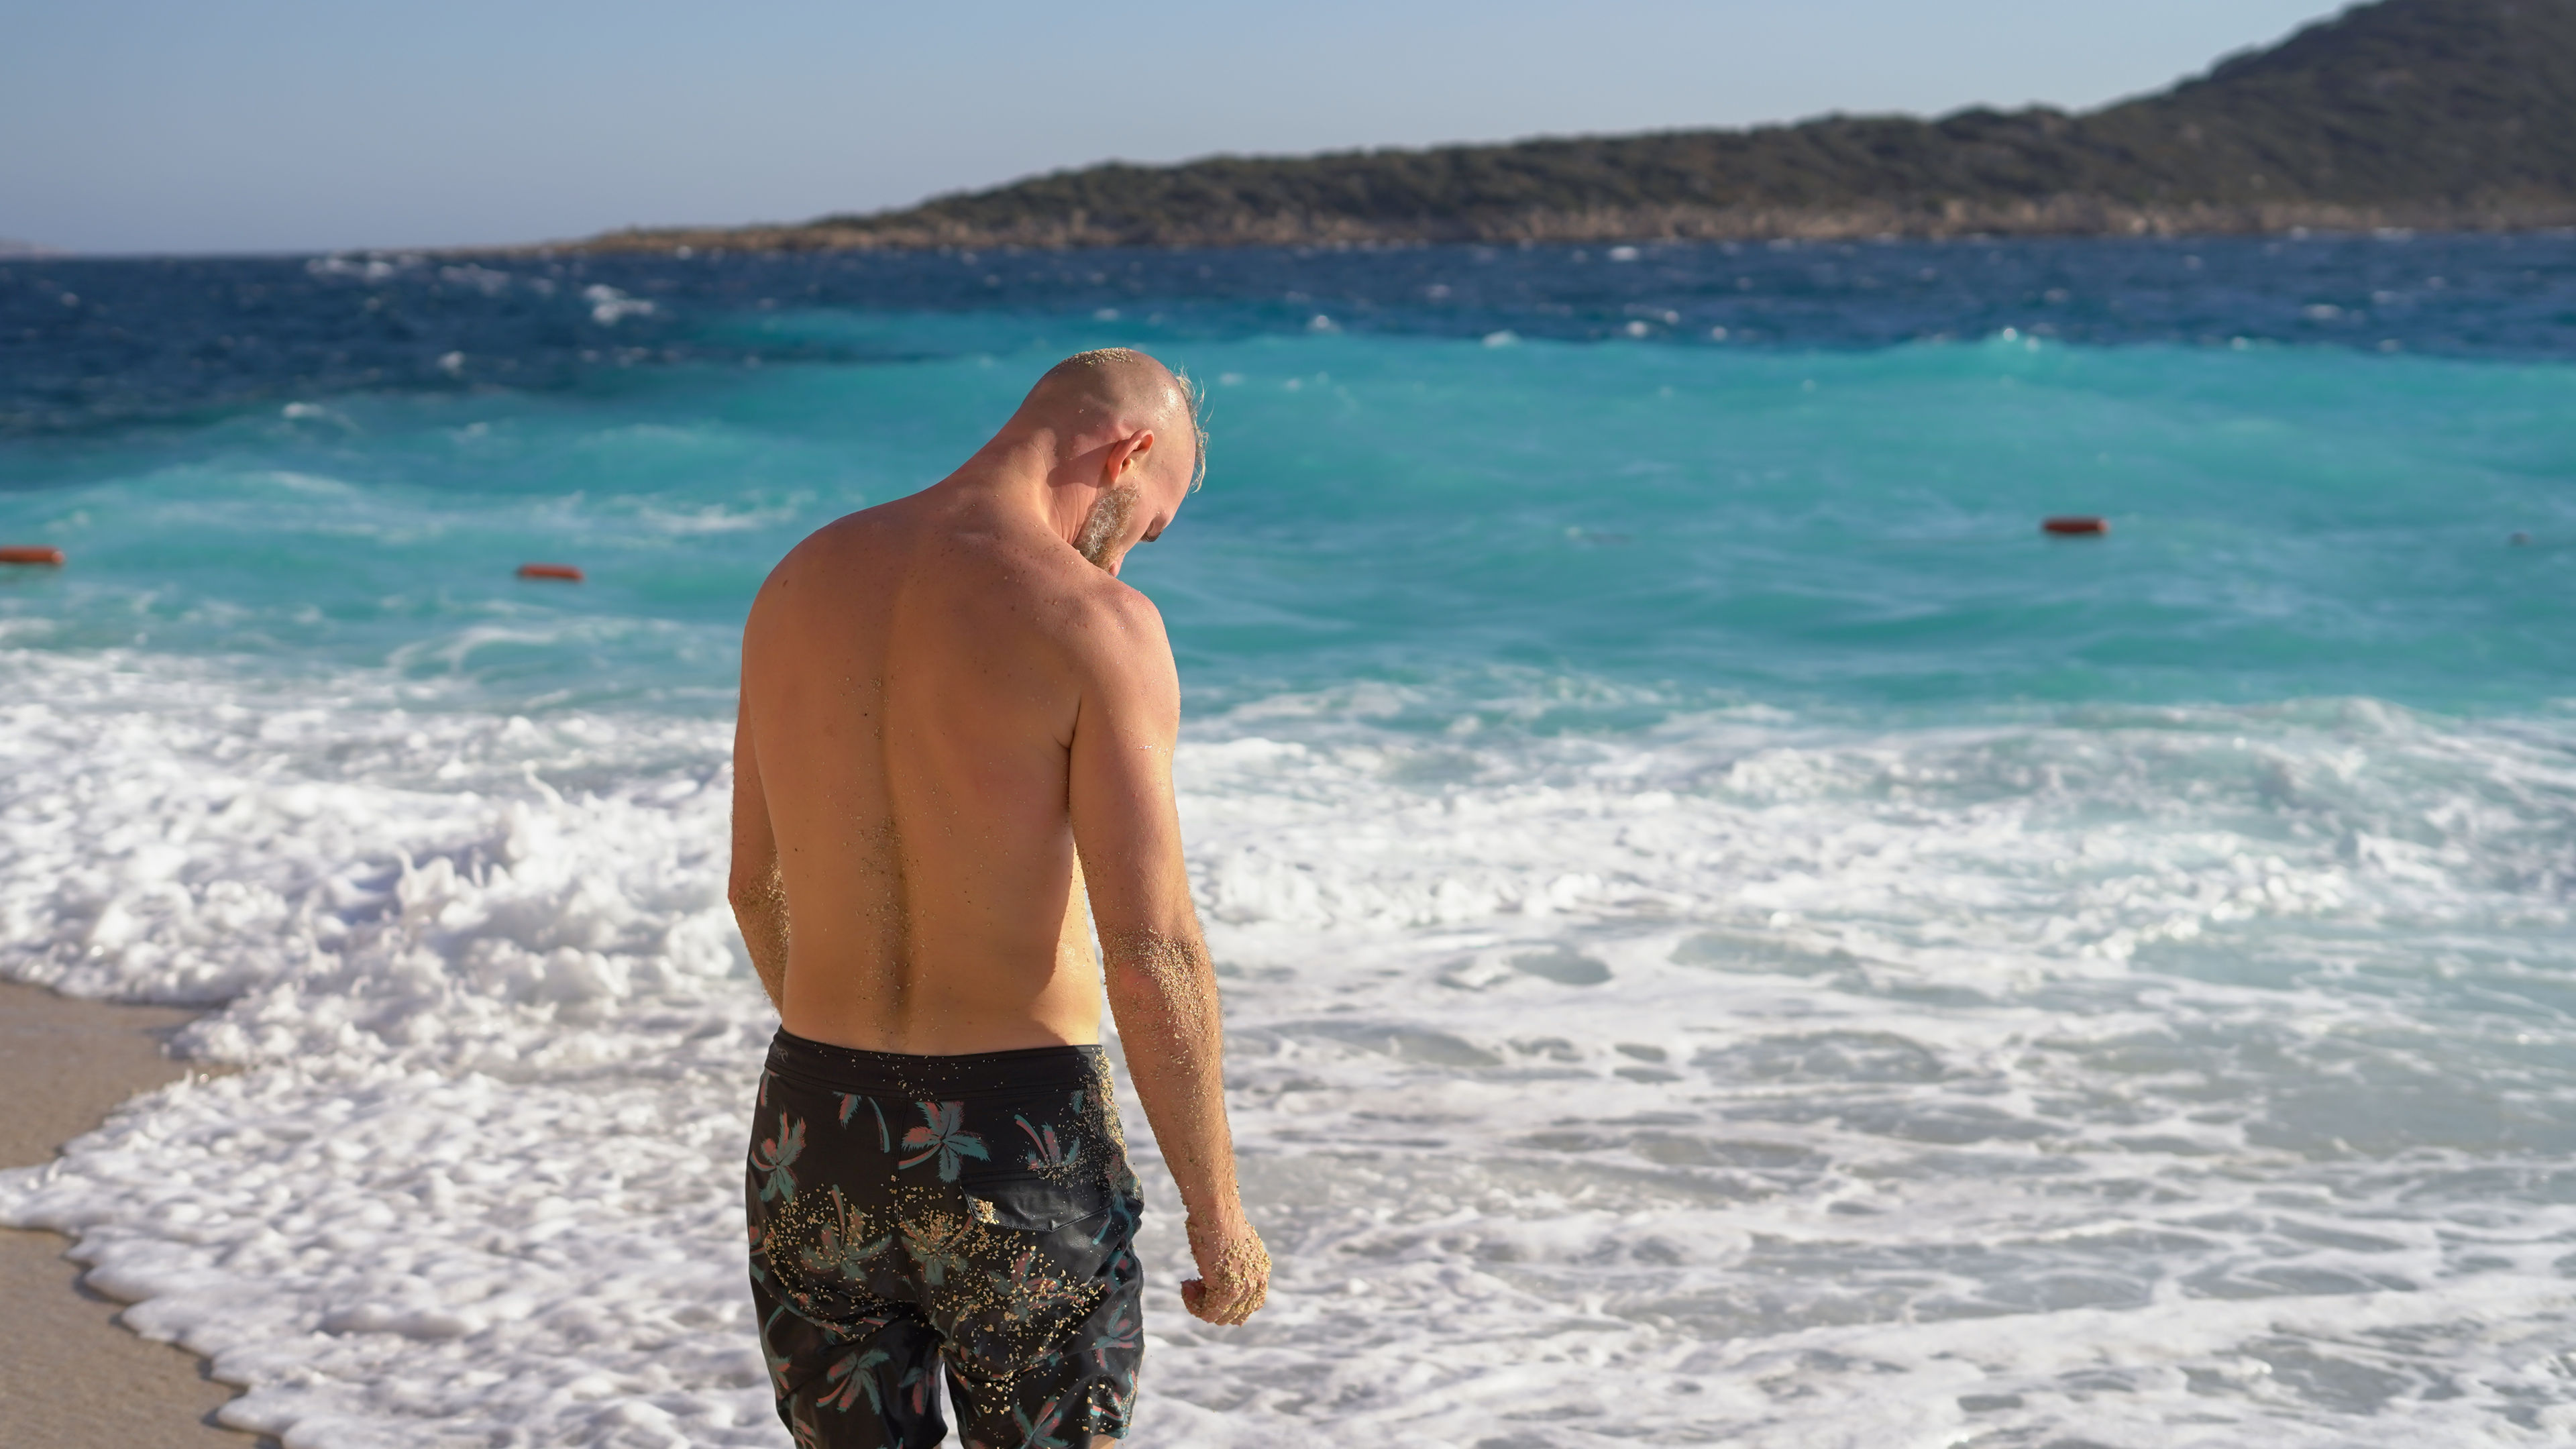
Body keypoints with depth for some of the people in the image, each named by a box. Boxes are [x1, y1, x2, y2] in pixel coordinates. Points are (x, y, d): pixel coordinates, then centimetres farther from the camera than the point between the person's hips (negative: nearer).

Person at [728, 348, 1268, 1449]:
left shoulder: (797, 584, 4)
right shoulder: (1095, 623, -15)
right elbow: (1151, 954, -17)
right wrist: (1218, 1216, -7)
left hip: (813, 1135, 5)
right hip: (1018, 1149, -5)